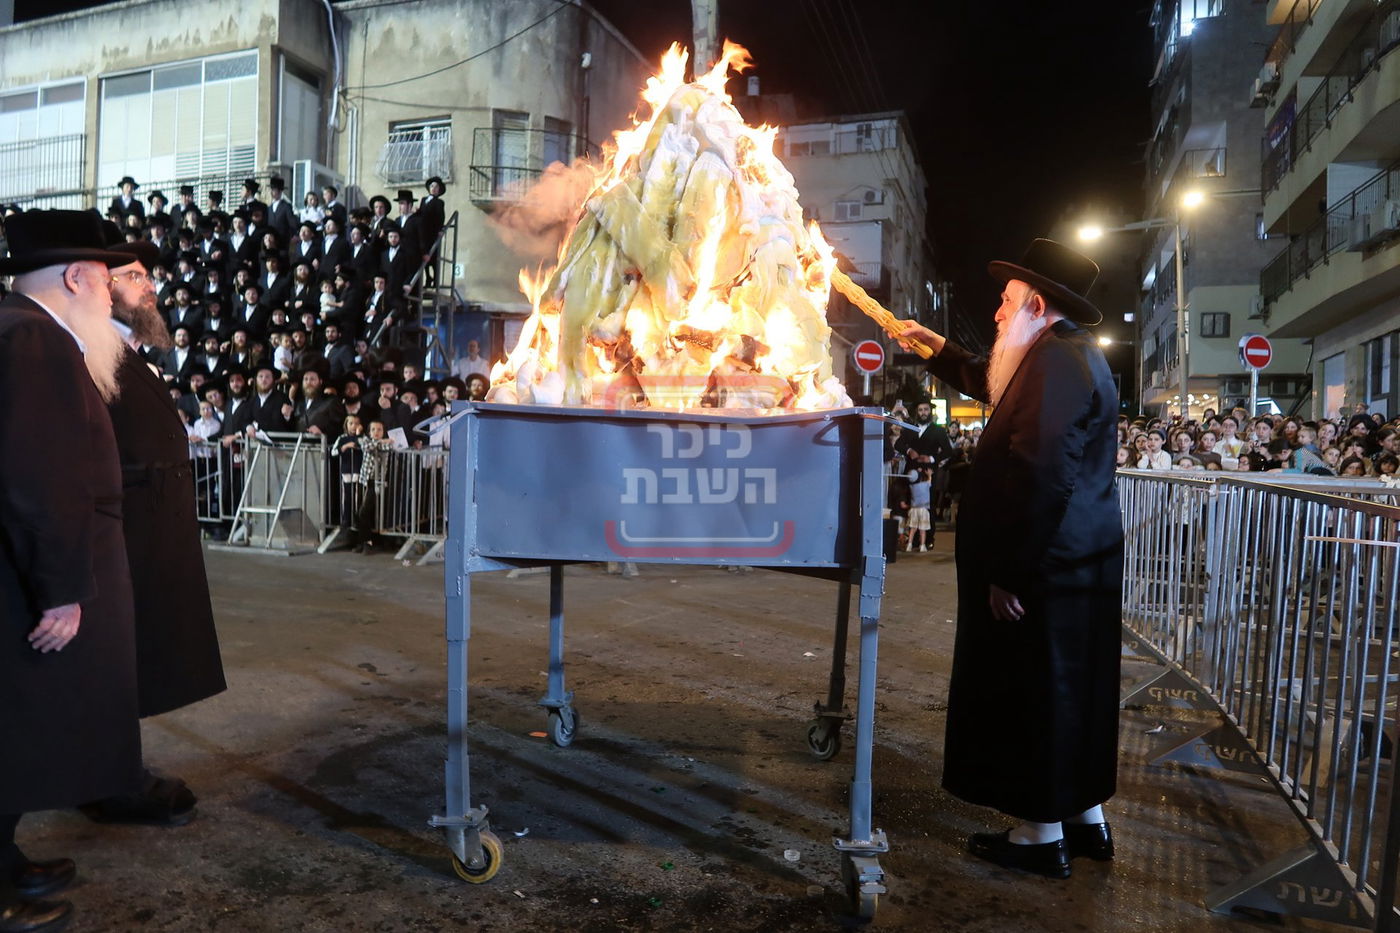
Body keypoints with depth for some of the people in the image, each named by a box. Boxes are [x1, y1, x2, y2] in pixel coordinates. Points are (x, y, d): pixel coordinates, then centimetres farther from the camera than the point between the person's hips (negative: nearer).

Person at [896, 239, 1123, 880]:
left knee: (1036, 694, 1)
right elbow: (997, 388, 34)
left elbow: (1038, 475, -26)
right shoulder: (1071, 355, 16)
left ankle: (1043, 837, 15)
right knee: (1069, 692, 18)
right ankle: (1085, 819, 31)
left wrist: (1006, 573, -23)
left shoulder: (1059, 360, -18)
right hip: (1074, 564, 11)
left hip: (1046, 568, -10)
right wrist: (937, 347, 36)